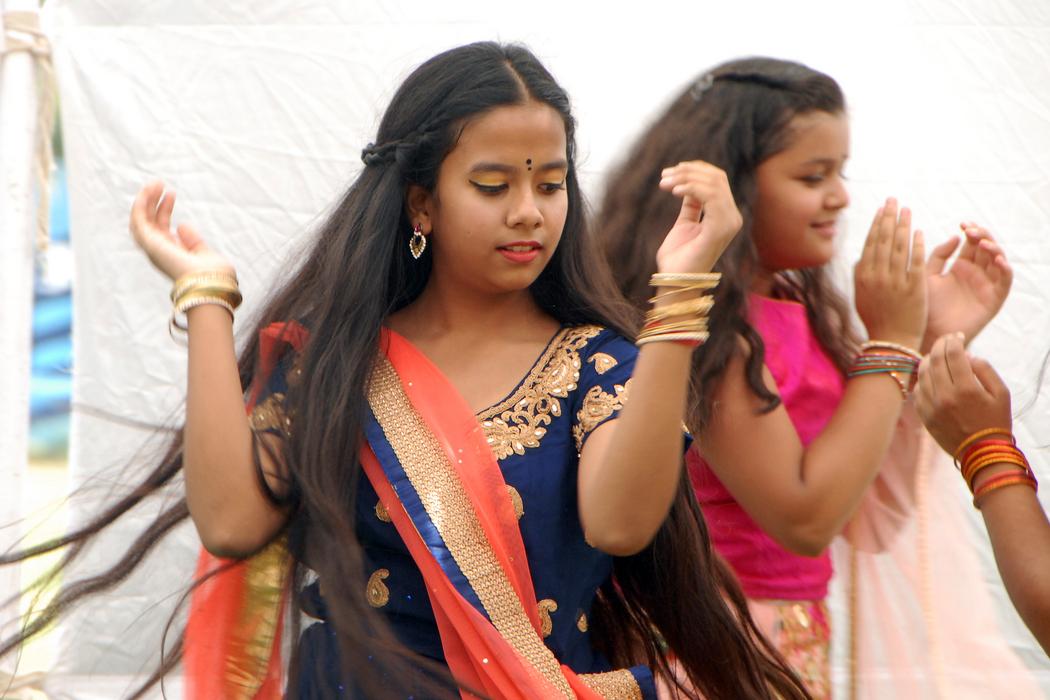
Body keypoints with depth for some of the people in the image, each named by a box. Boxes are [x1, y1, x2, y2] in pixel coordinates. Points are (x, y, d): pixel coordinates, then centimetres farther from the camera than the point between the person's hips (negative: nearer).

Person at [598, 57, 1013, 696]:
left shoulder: (799, 309, 6)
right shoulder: (712, 327, -18)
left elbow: (873, 520, 7)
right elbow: (804, 519, -21)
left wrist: (934, 341, 2)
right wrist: (891, 343, -14)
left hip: (798, 644, 8)